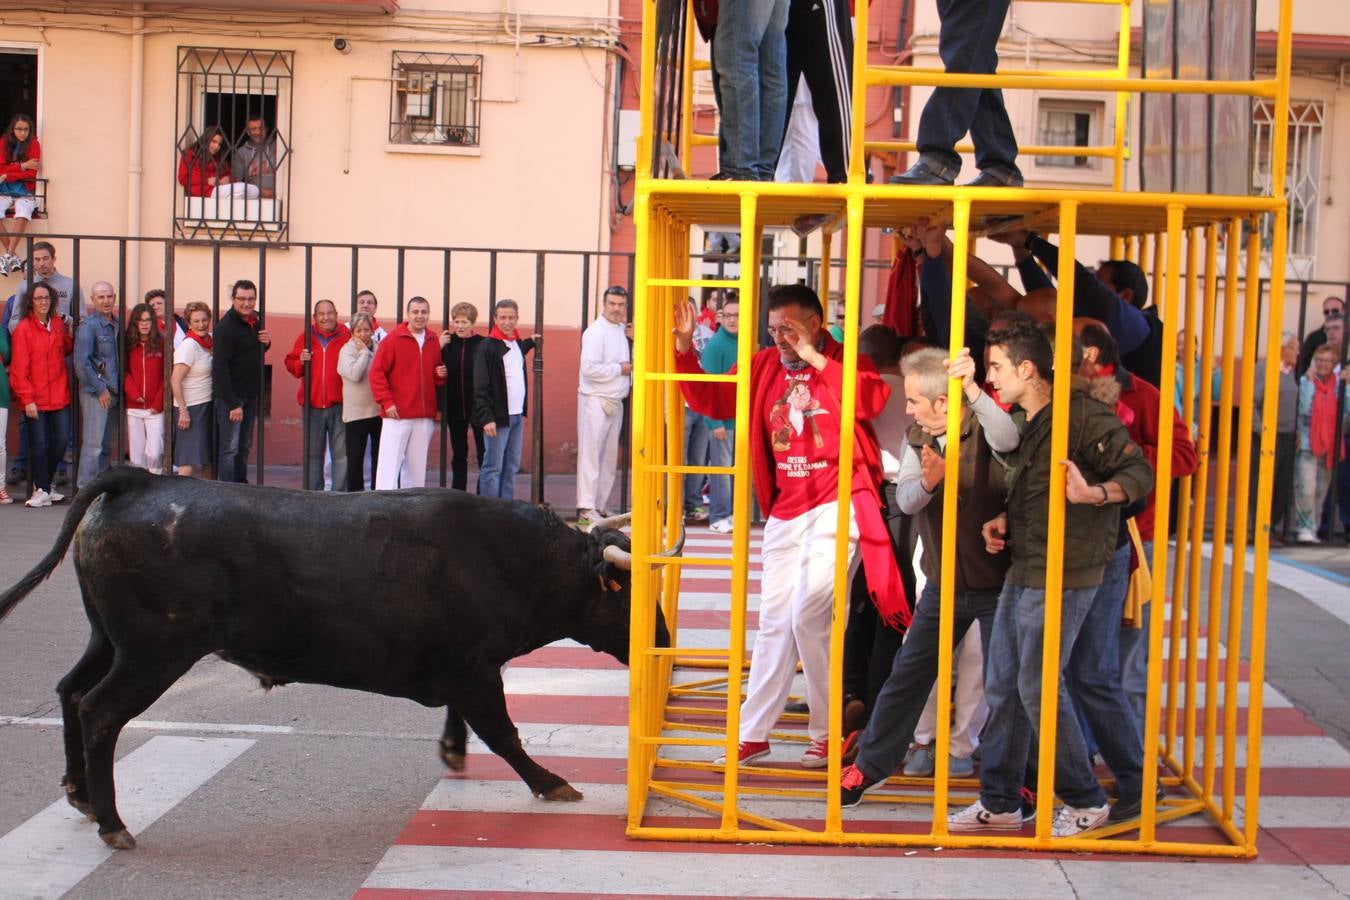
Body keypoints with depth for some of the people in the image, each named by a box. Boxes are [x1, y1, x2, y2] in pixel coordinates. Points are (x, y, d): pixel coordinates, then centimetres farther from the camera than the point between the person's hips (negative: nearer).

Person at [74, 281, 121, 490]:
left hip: (113, 392, 7)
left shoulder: (117, 324, 12)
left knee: (107, 445, 10)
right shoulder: (88, 326, -9)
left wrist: (118, 388, 10)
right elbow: (81, 363, -15)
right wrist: (100, 390, -12)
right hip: (95, 393, -7)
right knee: (94, 443, -9)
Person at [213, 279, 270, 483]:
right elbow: (220, 367, -19)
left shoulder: (255, 321, 9)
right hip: (231, 396, -8)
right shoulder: (225, 327, -16)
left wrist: (266, 342, -1)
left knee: (244, 446, 14)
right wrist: (233, 403, -22)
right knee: (229, 447, -5)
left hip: (251, 395, 8)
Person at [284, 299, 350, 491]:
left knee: (341, 452, -2)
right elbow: (290, 363, 12)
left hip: (339, 404, -3)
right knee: (313, 453, 10)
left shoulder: (347, 337, 1)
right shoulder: (306, 337, 9)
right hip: (312, 405, 3)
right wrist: (300, 362, -6)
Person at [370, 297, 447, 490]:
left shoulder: (434, 341, 11)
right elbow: (377, 373, -6)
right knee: (390, 463, -9)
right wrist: (386, 402, -13)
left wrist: (440, 374, 1)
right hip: (397, 415, -5)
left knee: (417, 466, 9)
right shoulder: (393, 340, -4)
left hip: (425, 416, 5)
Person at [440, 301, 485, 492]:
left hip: (478, 407, -4)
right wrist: (440, 347, -11)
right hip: (454, 408, 4)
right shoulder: (447, 342, 5)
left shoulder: (483, 344, -6)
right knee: (458, 454, 11)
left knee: (483, 454, -1)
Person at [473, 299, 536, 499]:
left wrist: (530, 342, 28)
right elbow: (481, 387, -14)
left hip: (517, 415, 7)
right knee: (493, 468, -4)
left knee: (512, 467, 11)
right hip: (497, 417, -7)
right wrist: (486, 418, -19)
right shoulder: (487, 347, -10)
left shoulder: (518, 344, 12)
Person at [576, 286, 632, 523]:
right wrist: (620, 369, -14)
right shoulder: (595, 332, -12)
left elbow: (626, 363, 23)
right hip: (595, 400, -8)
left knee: (610, 456, 11)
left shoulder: (621, 331, 13)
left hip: (616, 401, 9)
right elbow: (589, 368, -22)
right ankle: (586, 507, -8)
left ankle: (601, 506, 18)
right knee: (591, 453, -8)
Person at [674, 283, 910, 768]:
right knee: (773, 622, 10)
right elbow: (711, 400, 11)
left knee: (808, 614, -12)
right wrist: (685, 351, -2)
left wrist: (815, 359, -25)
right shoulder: (765, 368, 8)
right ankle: (752, 733, 18)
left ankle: (826, 732, 5)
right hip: (785, 513, 6)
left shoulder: (845, 363, -5)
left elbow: (872, 398, -25)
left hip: (838, 508, -6)